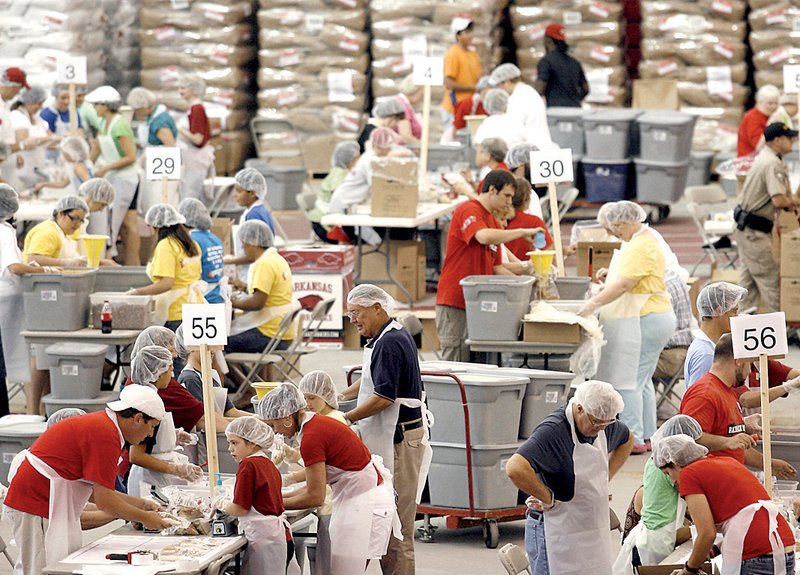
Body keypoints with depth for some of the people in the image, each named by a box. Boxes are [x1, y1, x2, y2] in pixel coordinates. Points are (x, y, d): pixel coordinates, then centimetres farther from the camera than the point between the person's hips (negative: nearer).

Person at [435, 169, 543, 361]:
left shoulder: (494, 223, 19)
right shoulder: (468, 211, -9)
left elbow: (496, 267, 20)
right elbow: (484, 237, -30)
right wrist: (522, 232, -21)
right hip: (455, 303, -9)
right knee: (455, 365, -7)